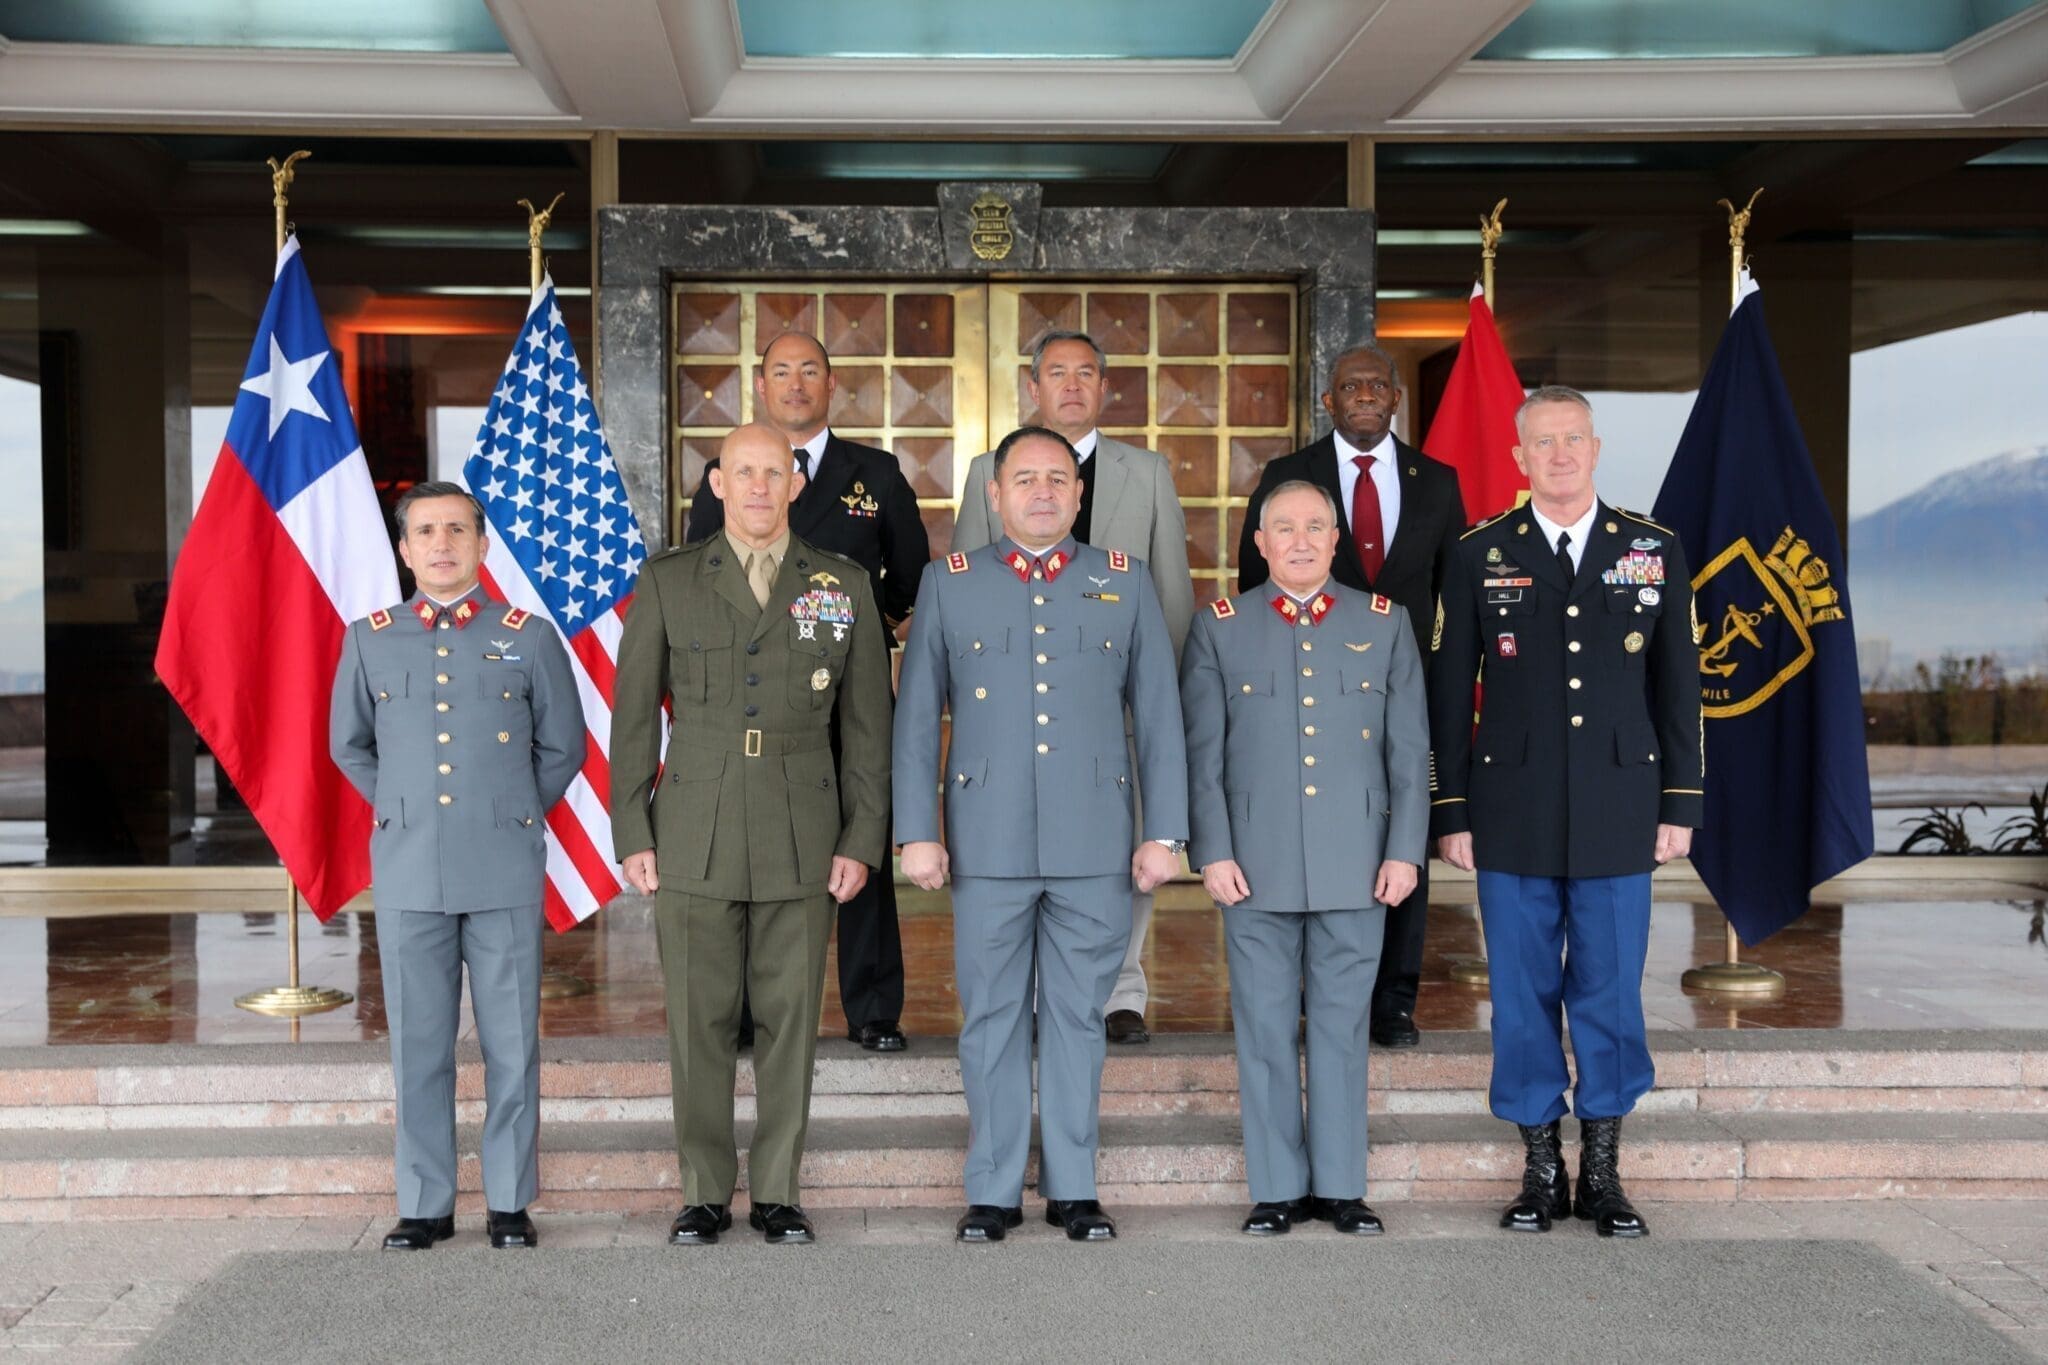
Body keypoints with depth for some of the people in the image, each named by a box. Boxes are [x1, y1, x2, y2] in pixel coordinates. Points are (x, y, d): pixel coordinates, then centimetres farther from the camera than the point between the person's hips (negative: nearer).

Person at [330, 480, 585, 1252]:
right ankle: (425, 1205, 16)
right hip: (408, 871, 1)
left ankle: (510, 1202, 14)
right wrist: (402, 811, 14)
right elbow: (348, 744, 20)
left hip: (505, 871, -1)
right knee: (418, 1044, 6)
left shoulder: (529, 638, 4)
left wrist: (515, 814, 10)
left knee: (512, 1043, 3)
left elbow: (563, 746, 12)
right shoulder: (369, 640, 8)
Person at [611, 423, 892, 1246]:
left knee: (790, 1019, 5)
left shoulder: (843, 586, 6)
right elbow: (634, 715, 5)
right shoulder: (667, 583, 4)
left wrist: (863, 840, 1)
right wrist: (632, 835, 0)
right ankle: (705, 1194, 16)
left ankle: (778, 1193, 16)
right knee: (700, 1022, 4)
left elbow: (866, 724, 6)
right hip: (694, 839, 0)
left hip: (803, 839, 1)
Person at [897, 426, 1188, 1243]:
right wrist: (918, 832, 0)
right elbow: (916, 717, 6)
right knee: (992, 1019, 5)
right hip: (987, 842, 0)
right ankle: (993, 1192, 16)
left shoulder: (1127, 584, 9)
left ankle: (1074, 1189, 18)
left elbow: (1158, 716, 7)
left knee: (1078, 1016, 7)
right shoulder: (948, 585, 8)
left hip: (1095, 843, 0)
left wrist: (1164, 832, 2)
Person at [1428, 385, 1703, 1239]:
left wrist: (1680, 806, 4)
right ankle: (1540, 1169, 17)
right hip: (1512, 815, 0)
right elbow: (1450, 694, 4)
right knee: (1524, 994, 5)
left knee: (1612, 992, 5)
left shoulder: (1655, 551, 7)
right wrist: (1450, 813, 0)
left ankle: (1602, 1173, 18)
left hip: (1619, 813, 1)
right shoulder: (1480, 555, 3)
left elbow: (1678, 687, 8)